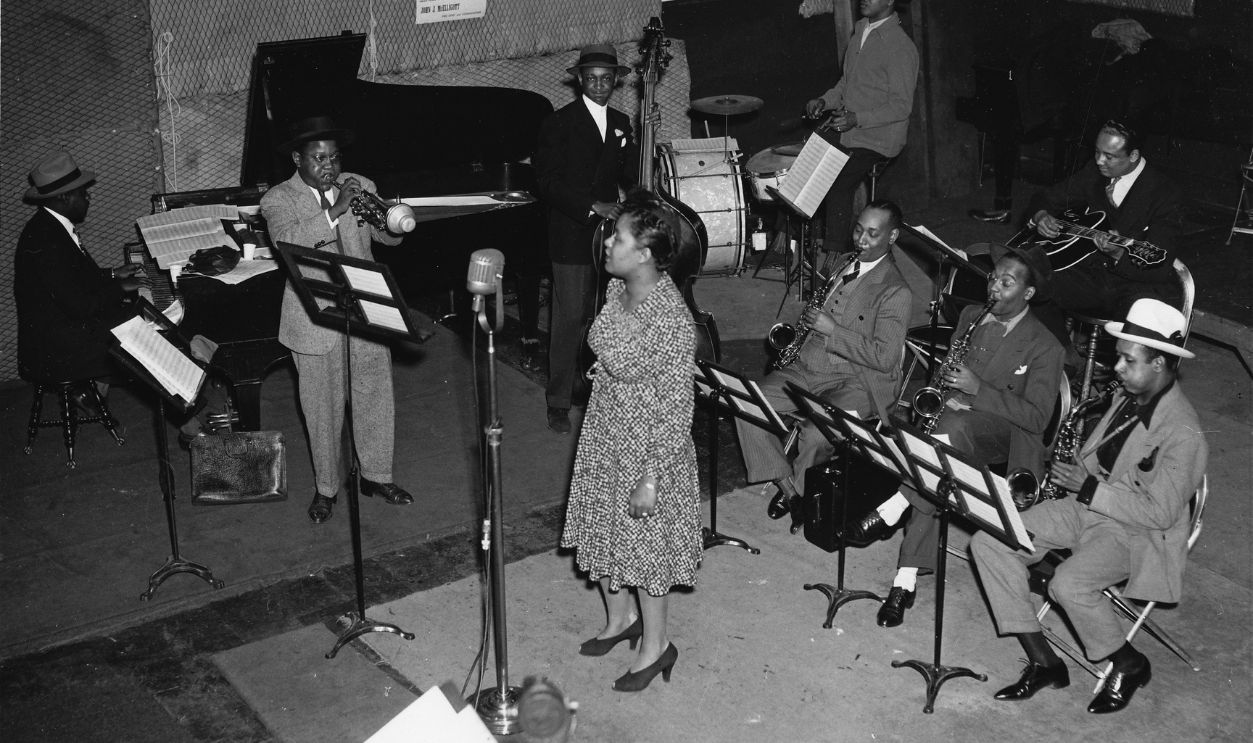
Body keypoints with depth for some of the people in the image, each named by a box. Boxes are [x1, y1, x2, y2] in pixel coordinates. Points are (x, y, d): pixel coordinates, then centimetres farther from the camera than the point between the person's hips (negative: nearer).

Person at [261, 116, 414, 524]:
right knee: (323, 409, 6)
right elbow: (289, 243, -23)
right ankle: (326, 486, 22)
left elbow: (391, 237, 1)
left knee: (376, 397, 10)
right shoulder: (278, 199, -4)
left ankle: (376, 474, 28)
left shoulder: (359, 186, 7)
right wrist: (334, 210, -30)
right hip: (315, 319, -3)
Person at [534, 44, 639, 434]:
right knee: (570, 317, -6)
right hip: (572, 237, -5)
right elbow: (548, 183, -11)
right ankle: (559, 402, 2)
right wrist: (592, 207, -19)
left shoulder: (620, 123, 14)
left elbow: (630, 177, 9)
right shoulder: (559, 123, -4)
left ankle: (594, 383, 22)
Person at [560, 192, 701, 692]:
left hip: (647, 449, -8)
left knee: (644, 544, 10)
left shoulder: (670, 319, -30)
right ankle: (620, 619, 46)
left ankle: (656, 644, 31)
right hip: (603, 438, 8)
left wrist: (651, 480, -22)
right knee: (603, 534, 22)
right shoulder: (616, 290, -5)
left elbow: (676, 409, -25)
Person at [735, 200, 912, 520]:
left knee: (815, 434, -32)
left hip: (856, 381, -7)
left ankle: (800, 488, 0)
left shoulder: (896, 292, -10)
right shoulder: (842, 265, 14)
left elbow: (885, 357, -17)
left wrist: (831, 330, -20)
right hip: (808, 368, 7)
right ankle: (784, 481, -1)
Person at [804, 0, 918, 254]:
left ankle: (834, 256, -14)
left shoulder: (900, 47, -17)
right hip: (848, 134, 9)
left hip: (878, 140, -9)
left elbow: (901, 107, -19)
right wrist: (824, 101, 3)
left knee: (838, 185, -23)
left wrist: (858, 118, -28)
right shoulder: (860, 31, 10)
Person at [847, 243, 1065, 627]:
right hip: (951, 418, 4)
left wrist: (976, 389, -21)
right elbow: (945, 368, 23)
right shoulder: (971, 315, 13)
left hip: (1000, 435, -4)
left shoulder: (1045, 348, -4)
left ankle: (893, 509, -36)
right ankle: (907, 579, -31)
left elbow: (1037, 417, -12)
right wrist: (946, 389, -3)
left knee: (955, 424, -39)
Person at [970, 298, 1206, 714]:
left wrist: (1088, 488, -22)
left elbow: (1160, 513, -21)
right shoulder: (1128, 398, 5)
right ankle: (1042, 662, -5)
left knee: (1068, 584, -34)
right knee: (988, 542, -9)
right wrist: (1070, 473, -2)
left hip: (1137, 534, -8)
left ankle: (1129, 665, -3)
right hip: (1088, 507, 8)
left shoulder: (1182, 433, -21)